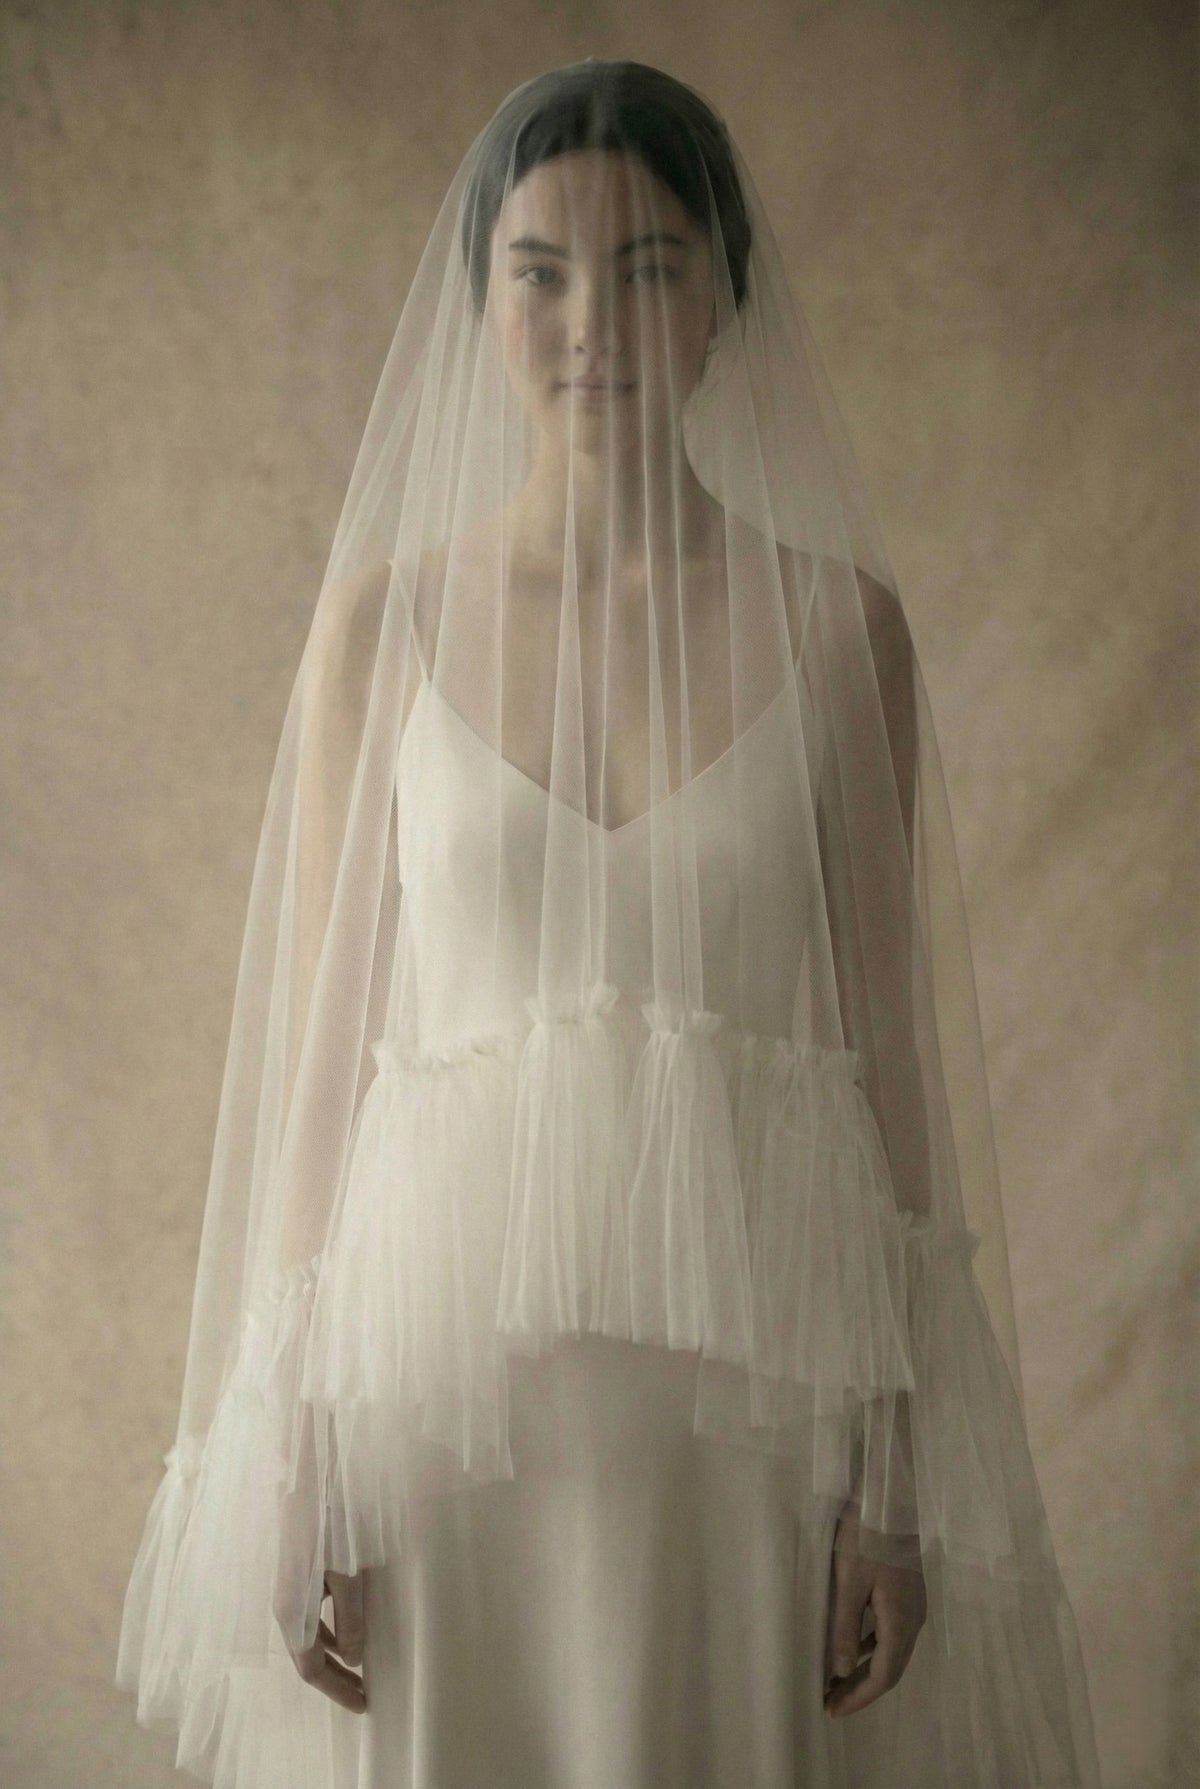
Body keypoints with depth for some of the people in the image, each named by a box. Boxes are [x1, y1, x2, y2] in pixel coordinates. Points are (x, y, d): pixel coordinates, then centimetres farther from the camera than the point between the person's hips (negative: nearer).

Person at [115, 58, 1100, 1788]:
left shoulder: (841, 624, 1)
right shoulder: (384, 619, 1)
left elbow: (888, 1050, 2)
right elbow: (319, 1046, 1)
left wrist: (895, 1473, -2)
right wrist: (301, 1460, -3)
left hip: (761, 1378, 0)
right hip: (450, 1361, 0)